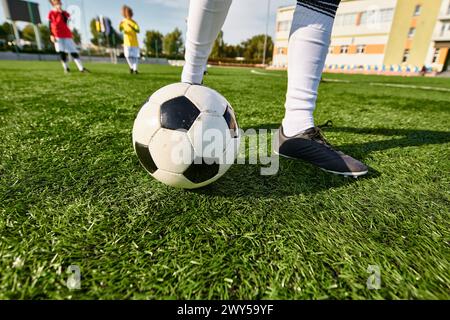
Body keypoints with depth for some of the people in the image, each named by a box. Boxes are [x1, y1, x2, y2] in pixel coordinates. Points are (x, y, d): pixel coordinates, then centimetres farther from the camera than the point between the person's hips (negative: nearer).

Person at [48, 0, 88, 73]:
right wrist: (51, 35, -5)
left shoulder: (63, 12, 11)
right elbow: (50, 25, 4)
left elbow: (65, 21, -7)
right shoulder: (51, 13, 7)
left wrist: (61, 11, -9)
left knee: (73, 52, -4)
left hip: (67, 35, 2)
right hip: (57, 36, -1)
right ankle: (66, 68, -3)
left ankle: (81, 68, -9)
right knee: (62, 52, -7)